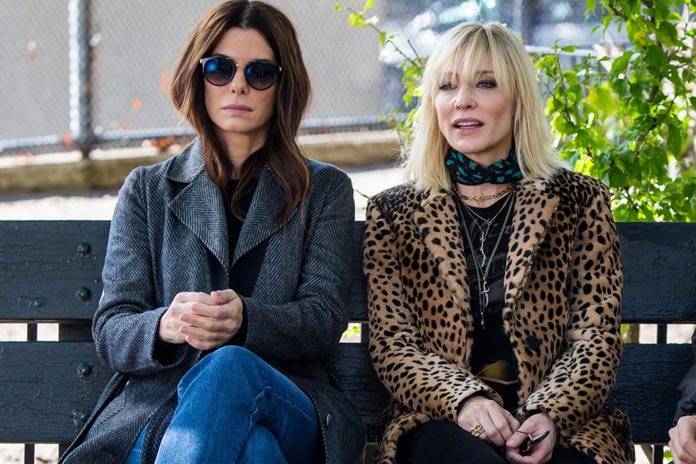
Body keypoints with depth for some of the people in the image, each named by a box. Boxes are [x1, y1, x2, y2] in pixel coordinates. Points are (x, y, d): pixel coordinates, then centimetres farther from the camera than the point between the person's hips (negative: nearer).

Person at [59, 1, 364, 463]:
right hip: (153, 413, -1)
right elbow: (111, 333, 9)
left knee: (229, 368, -39)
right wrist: (165, 326, -18)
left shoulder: (325, 190, 18)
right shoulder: (146, 190, 20)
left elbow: (325, 321, 3)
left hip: (290, 409, 1)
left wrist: (244, 319, -21)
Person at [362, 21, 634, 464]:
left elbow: (596, 339, 6)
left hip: (564, 421, 1)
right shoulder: (392, 213, 13)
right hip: (441, 418, 0)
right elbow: (393, 346, 5)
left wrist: (551, 415, -14)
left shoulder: (579, 202, 11)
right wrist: (464, 399, -15)